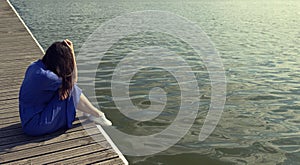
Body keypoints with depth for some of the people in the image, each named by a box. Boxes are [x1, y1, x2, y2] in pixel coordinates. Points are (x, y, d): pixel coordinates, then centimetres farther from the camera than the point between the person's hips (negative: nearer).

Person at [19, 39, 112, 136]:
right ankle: (97, 115, 6)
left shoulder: (35, 66, 0)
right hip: (36, 127, -9)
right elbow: (73, 79, -11)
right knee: (71, 88, -9)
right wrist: (72, 53, -7)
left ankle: (90, 111, 20)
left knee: (65, 89, 5)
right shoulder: (44, 76, -28)